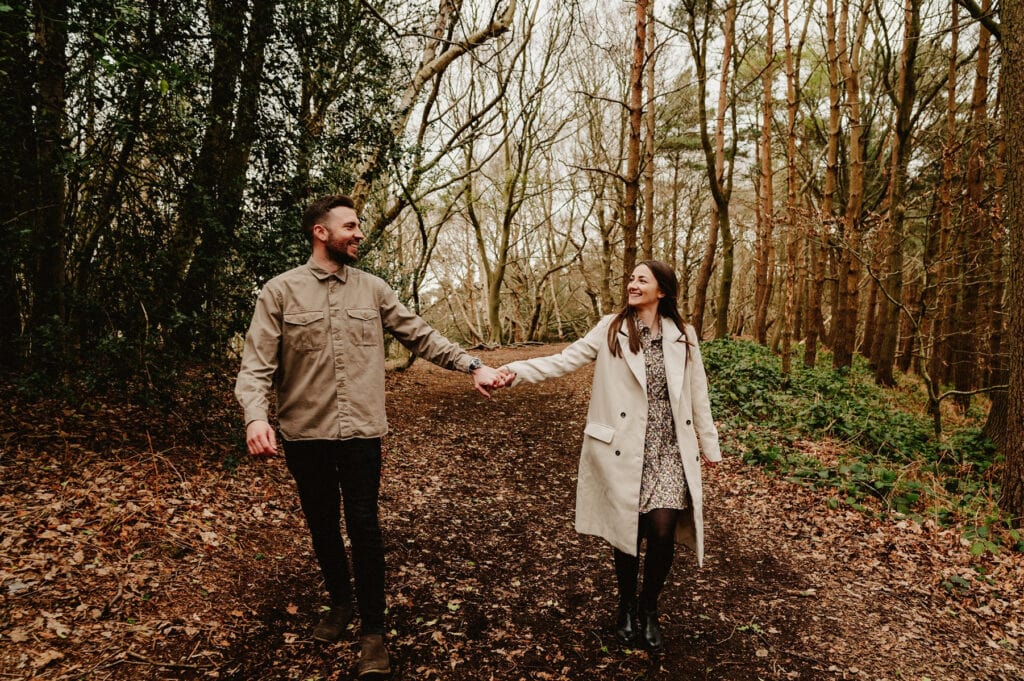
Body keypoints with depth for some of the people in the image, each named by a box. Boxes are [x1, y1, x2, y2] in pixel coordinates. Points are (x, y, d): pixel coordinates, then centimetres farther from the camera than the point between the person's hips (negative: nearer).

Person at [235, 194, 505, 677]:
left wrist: (472, 365, -2)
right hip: (306, 434, 0)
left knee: (363, 527, 3)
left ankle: (372, 629, 19)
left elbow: (421, 337, 6)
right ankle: (340, 602, 41)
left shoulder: (373, 289, 3)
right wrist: (255, 416, -25)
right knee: (322, 525, 16)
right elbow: (257, 365, -8)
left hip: (361, 432, 0)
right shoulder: (280, 291, -4)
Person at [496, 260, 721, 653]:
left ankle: (648, 610, 19)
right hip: (625, 448, -1)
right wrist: (517, 371, -21)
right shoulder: (611, 330, 0)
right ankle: (626, 607, 32)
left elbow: (697, 393, 11)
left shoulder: (683, 336, 6)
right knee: (627, 531, 6)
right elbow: (565, 360, -7)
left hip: (669, 448, 1)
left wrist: (710, 444, 14)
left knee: (662, 530, -8)